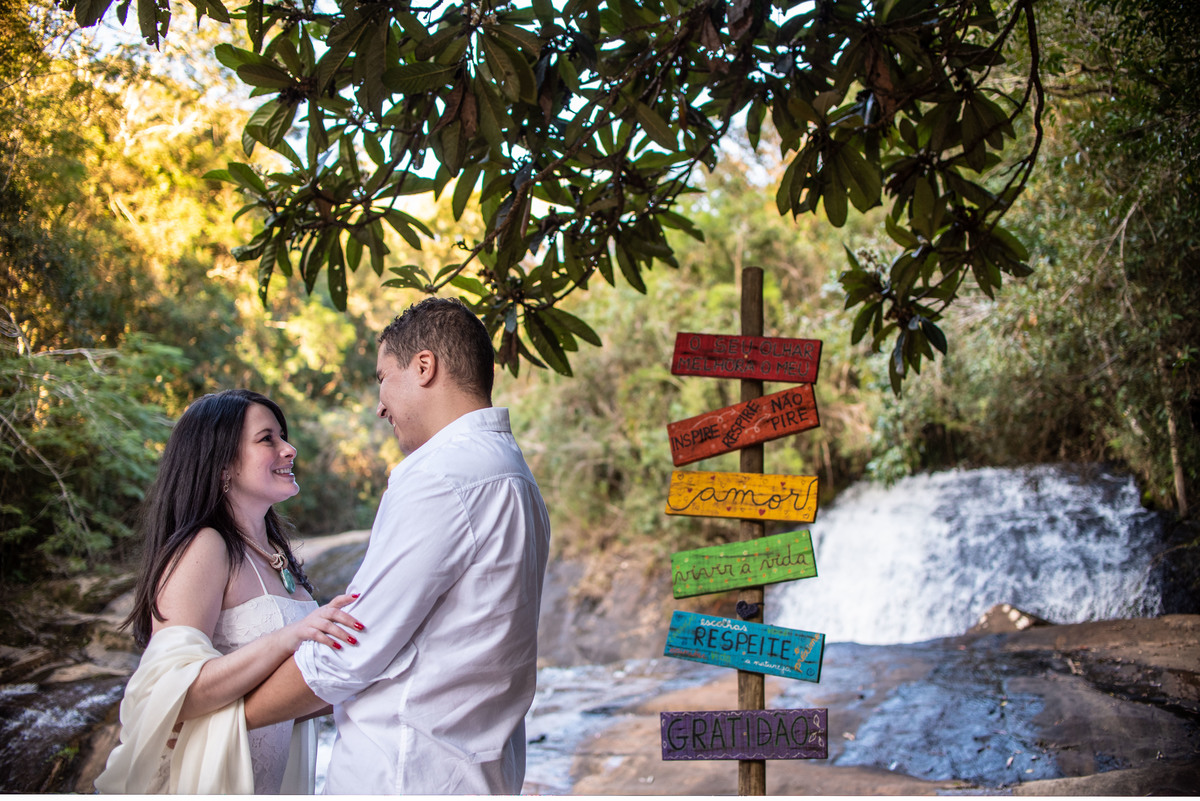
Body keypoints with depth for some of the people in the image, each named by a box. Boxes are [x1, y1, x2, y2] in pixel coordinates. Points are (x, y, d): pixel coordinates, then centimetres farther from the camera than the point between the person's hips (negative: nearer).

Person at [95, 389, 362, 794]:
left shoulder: (274, 552, 8)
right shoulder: (203, 546, -18)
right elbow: (173, 692, -27)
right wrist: (286, 638, -38)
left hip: (279, 774, 8)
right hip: (214, 780, -8)